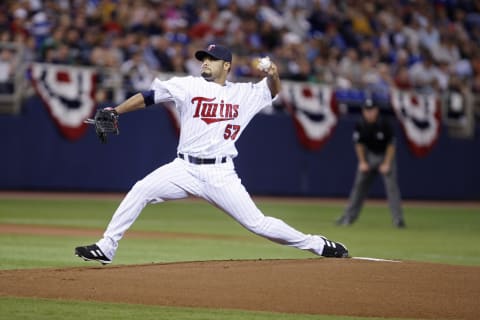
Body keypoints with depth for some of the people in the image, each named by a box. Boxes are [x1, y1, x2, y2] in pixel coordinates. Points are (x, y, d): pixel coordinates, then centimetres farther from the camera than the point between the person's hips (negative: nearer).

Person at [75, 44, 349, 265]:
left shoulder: (244, 93, 9)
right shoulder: (188, 86, 5)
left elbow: (273, 91, 19)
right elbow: (147, 97, 1)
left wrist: (273, 75, -4)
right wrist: (114, 112, -9)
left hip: (220, 174, -1)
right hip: (184, 168, 1)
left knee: (257, 223, -5)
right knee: (140, 192, -17)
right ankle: (106, 248, -9)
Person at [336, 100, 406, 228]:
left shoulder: (384, 125, -22)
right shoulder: (360, 125, -13)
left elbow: (391, 145, -13)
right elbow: (359, 144, 0)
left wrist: (386, 164, -15)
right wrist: (362, 162, -5)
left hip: (386, 155, -3)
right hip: (369, 156, 3)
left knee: (392, 186, -12)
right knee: (359, 184, 3)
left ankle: (398, 219, -11)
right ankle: (349, 216, 8)